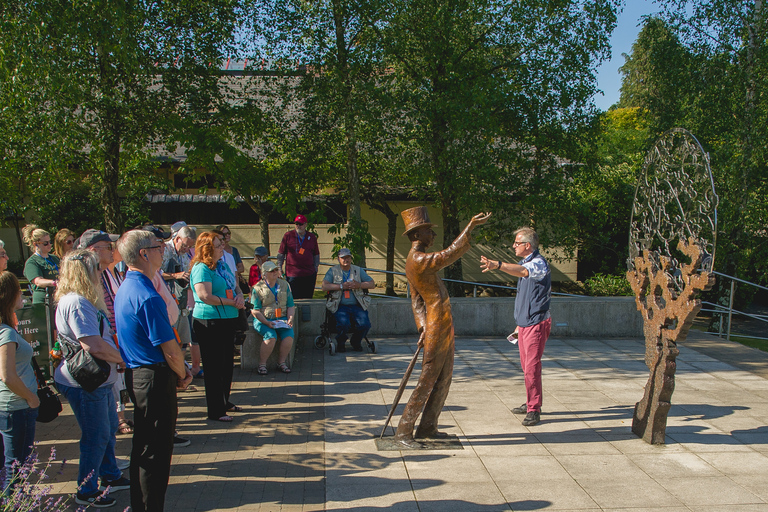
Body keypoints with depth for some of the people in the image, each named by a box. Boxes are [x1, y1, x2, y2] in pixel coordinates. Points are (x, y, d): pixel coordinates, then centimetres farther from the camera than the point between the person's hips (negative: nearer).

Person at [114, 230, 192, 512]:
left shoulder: (125, 289, 9)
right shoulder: (147, 296, -23)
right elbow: (170, 350, -21)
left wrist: (179, 371, 12)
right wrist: (183, 376, -2)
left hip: (136, 375, 10)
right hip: (155, 378, -10)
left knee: (144, 446, 21)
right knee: (155, 451, 1)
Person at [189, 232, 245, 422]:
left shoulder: (223, 265, 14)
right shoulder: (201, 269, -14)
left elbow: (236, 287, 20)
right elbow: (205, 296, -24)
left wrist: (240, 296, -3)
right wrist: (232, 302, -17)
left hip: (228, 321, 9)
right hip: (210, 322, -9)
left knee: (227, 363, 18)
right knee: (214, 367, -1)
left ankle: (224, 401, 34)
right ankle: (215, 411, 7)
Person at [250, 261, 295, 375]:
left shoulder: (284, 285, 13)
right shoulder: (258, 288, 1)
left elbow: (291, 306, 14)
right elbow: (255, 310, -4)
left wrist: (290, 319, -5)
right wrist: (266, 322, -18)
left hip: (282, 319, 3)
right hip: (262, 320, -3)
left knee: (289, 335, -26)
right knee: (270, 336, -31)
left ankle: (281, 362, -9)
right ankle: (262, 364, -15)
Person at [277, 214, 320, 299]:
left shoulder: (312, 237, 9)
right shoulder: (288, 235, 3)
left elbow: (316, 255, 18)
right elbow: (280, 254, 7)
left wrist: (315, 269, 11)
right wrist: (279, 269, 2)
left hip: (309, 275, 2)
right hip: (292, 275, -2)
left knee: (308, 299, 6)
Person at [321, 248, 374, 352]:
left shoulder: (358, 270, 16)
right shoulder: (333, 271, 9)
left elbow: (372, 284, 12)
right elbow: (324, 287, -4)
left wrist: (359, 285, -6)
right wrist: (341, 286, -12)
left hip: (357, 305, 2)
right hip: (340, 306, -2)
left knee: (365, 324, -22)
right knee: (344, 324, -30)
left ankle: (356, 342, 11)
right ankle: (340, 343, 3)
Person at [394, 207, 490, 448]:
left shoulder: (416, 261, 14)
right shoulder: (418, 260, -20)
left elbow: (416, 299, 12)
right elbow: (450, 253, -20)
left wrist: (423, 325, 1)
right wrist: (471, 226, -15)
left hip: (444, 328, 10)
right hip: (438, 330, -10)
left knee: (444, 379, 16)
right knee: (427, 381, -4)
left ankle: (427, 427, 25)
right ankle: (403, 431, 4)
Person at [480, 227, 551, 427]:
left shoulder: (539, 263, -15)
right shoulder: (526, 262, 17)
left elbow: (522, 271, -38)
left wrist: (497, 265, -55)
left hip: (536, 323, -10)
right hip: (524, 323, 10)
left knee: (532, 367, -10)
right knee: (526, 366, 16)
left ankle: (534, 410, -3)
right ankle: (531, 403, 28)